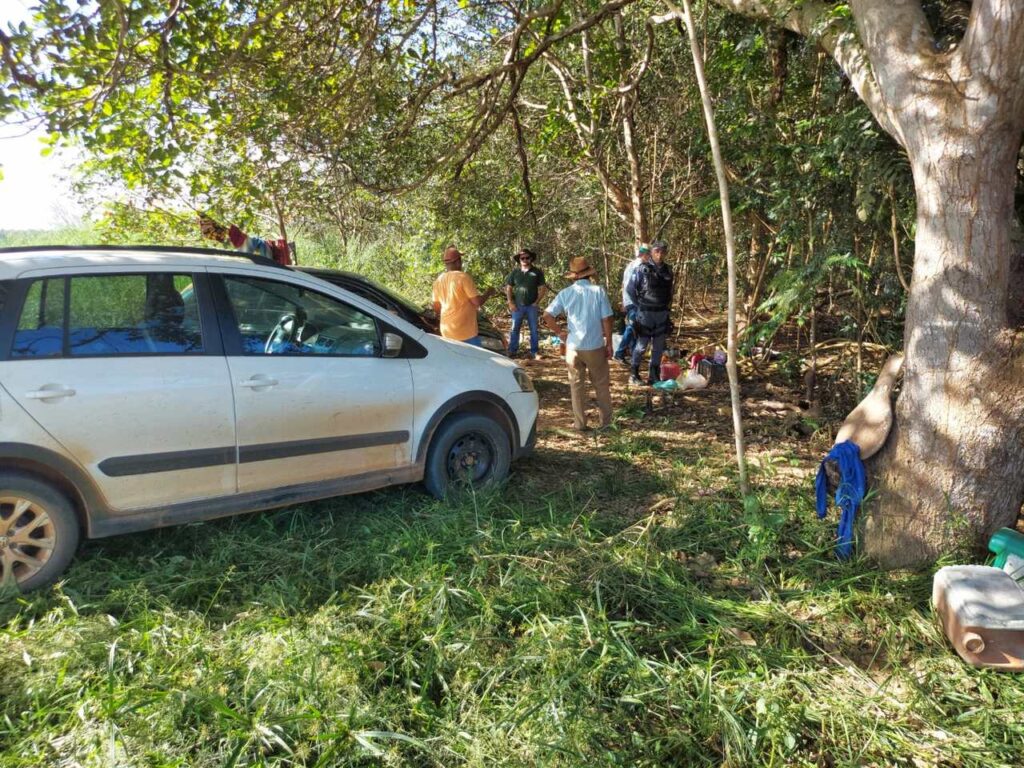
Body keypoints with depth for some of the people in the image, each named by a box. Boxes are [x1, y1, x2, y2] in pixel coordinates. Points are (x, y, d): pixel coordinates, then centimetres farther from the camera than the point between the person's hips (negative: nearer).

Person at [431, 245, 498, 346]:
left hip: (447, 331, 7)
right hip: (466, 331, -6)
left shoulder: (439, 280, 7)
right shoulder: (463, 277, -13)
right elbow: (478, 302, -14)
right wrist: (488, 293, 5)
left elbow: (437, 308, 13)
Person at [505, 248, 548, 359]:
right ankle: (512, 351, 12)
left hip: (532, 306, -1)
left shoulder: (537, 272, 1)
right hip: (517, 306, 1)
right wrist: (511, 303, -2)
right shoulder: (514, 272, 5)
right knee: (514, 329, 4)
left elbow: (543, 288, 3)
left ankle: (535, 352, 13)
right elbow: (508, 288, 8)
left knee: (534, 330, 5)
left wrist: (537, 302, -6)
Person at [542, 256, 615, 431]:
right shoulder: (598, 291, -8)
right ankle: (606, 421, 22)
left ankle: (580, 423, 16)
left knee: (576, 385, 12)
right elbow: (606, 319, -8)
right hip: (595, 346, -1)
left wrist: (560, 333, 3)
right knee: (601, 385, 14)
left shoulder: (565, 293, -3)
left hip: (573, 346, 1)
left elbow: (547, 316, -8)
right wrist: (609, 343, 1)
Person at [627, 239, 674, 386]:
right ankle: (634, 375, 11)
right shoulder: (642, 269, -9)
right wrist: (639, 306, -2)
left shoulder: (668, 270, 6)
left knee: (658, 347, 8)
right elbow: (630, 289, -5)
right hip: (645, 313, -5)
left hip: (662, 314, 5)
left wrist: (667, 305, 11)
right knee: (641, 345, -1)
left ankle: (654, 376, 17)